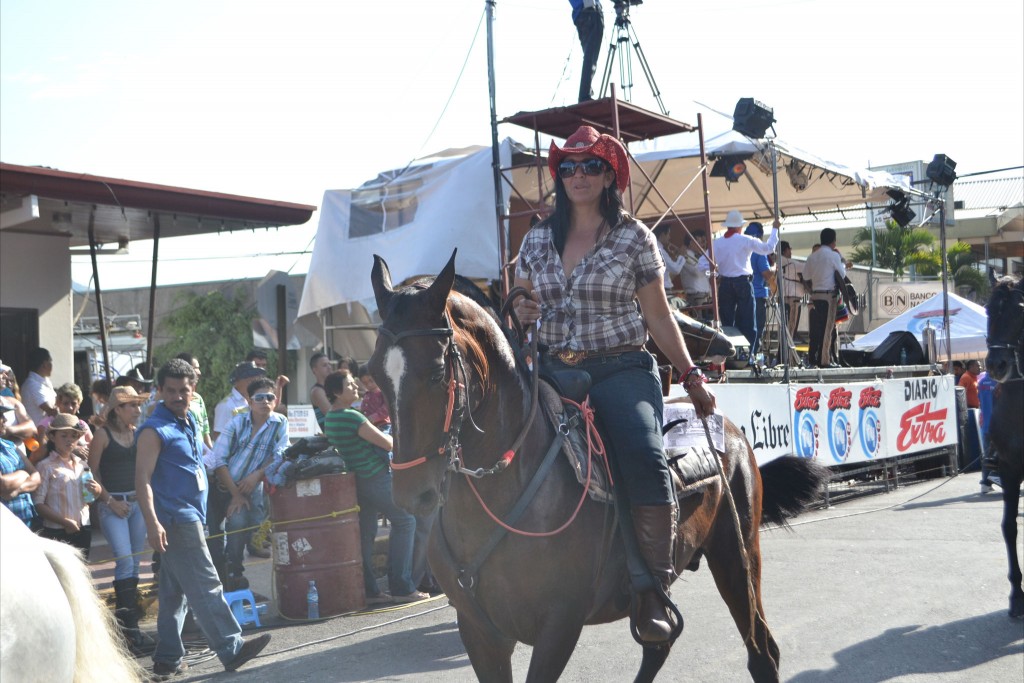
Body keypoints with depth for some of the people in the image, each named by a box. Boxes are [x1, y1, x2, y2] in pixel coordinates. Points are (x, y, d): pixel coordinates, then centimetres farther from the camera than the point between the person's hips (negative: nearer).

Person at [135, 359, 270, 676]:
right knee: (206, 587, -7)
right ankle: (231, 649, -4)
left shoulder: (190, 422, 13)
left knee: (174, 592, 12)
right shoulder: (155, 430, -13)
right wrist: (152, 523, -27)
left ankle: (167, 658, 18)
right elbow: (143, 479, -18)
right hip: (175, 519, -9)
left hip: (190, 516, 9)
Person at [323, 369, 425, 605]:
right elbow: (388, 443, -16)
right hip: (377, 478, -9)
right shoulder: (352, 417, -19)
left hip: (358, 479, 9)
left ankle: (367, 590, 9)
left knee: (365, 533, 9)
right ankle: (401, 587, 0)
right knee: (405, 521, 1)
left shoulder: (330, 418, 10)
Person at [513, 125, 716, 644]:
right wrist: (520, 312, -2)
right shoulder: (537, 240, 14)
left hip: (621, 371, -4)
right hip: (553, 372, 4)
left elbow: (659, 317, 7)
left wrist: (691, 376, 2)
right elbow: (521, 303, 22)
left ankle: (653, 592, -26)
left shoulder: (634, 238, 5)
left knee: (644, 455, -29)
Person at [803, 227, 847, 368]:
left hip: (815, 295, 5)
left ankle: (812, 359, 6)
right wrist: (842, 261, 12)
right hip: (828, 295, -5)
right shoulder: (833, 255, -6)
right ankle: (824, 360, -4)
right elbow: (842, 274, -1)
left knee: (814, 329, 6)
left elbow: (806, 276, 11)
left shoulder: (812, 256, 9)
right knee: (827, 328, -3)